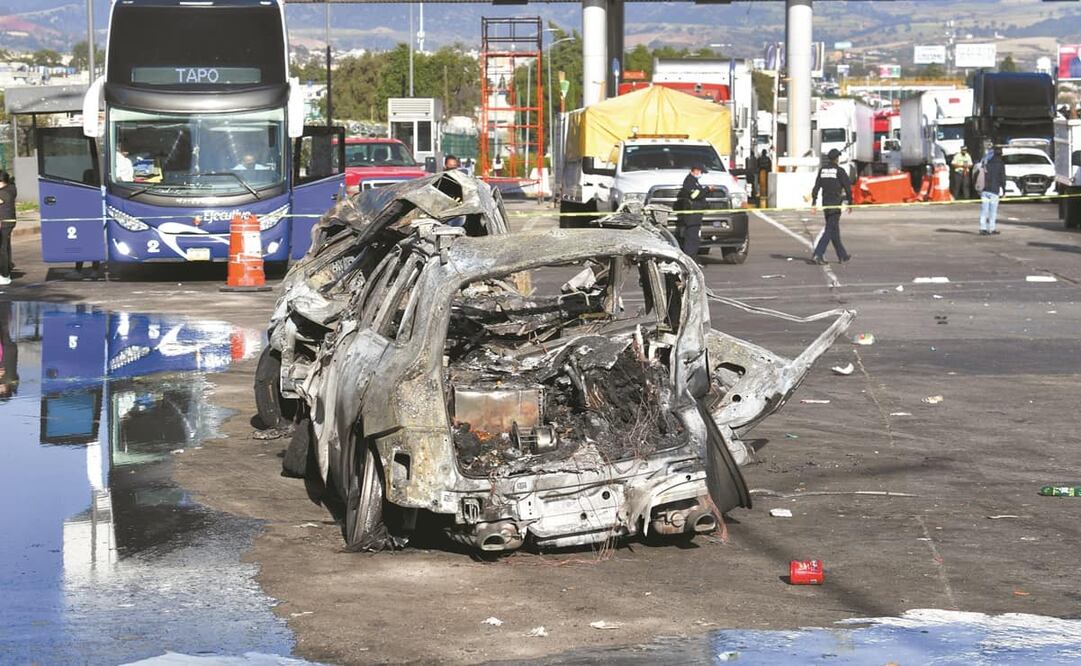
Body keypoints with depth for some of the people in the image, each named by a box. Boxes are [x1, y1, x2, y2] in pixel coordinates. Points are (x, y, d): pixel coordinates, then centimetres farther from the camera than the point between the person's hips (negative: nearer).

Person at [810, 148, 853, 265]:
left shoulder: (822, 170, 6)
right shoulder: (840, 171, -9)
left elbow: (816, 187, 2)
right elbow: (848, 188, -7)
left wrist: (813, 204, 2)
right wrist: (850, 203, 4)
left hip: (825, 203, 6)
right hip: (835, 203, -6)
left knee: (834, 230, 15)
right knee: (830, 230, -8)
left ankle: (842, 255, 26)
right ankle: (818, 254, -20)